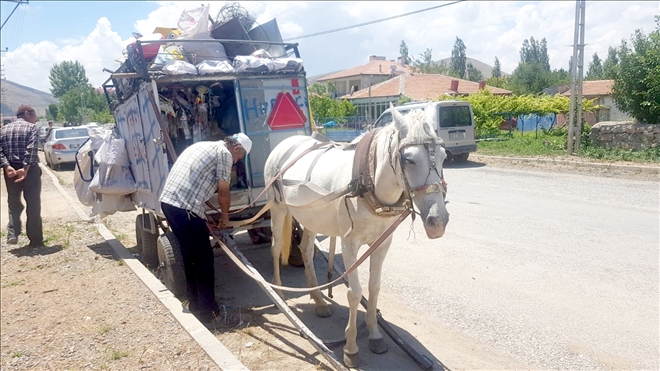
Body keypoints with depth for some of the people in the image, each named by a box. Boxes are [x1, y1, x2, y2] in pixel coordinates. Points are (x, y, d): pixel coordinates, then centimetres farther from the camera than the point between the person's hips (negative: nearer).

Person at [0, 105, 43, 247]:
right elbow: (32, 150, -18)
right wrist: (25, 168, -22)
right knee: (33, 205, 3)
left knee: (14, 203, 18)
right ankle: (35, 240, 7)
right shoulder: (31, 127, -2)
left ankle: (12, 234, 2)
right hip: (30, 170, -4)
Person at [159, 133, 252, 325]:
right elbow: (223, 192, -4)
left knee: (190, 256, 19)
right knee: (204, 258, 2)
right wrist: (225, 215, 15)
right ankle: (208, 311, 10)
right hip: (184, 208, -9)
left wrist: (202, 219, 30)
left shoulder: (202, 146, 25)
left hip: (167, 201, 9)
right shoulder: (224, 153, -2)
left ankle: (195, 305, 29)